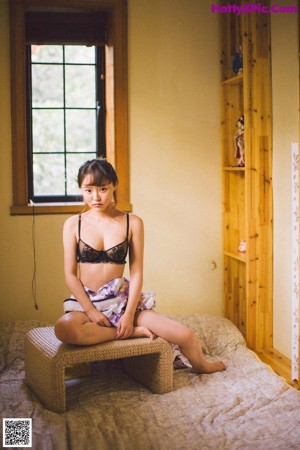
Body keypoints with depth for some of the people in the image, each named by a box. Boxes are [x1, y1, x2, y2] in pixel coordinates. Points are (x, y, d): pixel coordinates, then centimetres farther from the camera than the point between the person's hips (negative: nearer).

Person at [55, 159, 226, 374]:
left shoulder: (132, 223, 0)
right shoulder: (73, 224, 0)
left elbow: (137, 273, -3)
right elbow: (70, 274, -2)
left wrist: (129, 315, -13)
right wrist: (91, 311, -14)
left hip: (122, 298, 1)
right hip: (86, 300, 0)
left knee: (185, 335, -14)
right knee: (64, 328, -38)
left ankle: (200, 365, 25)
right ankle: (133, 332, -15)